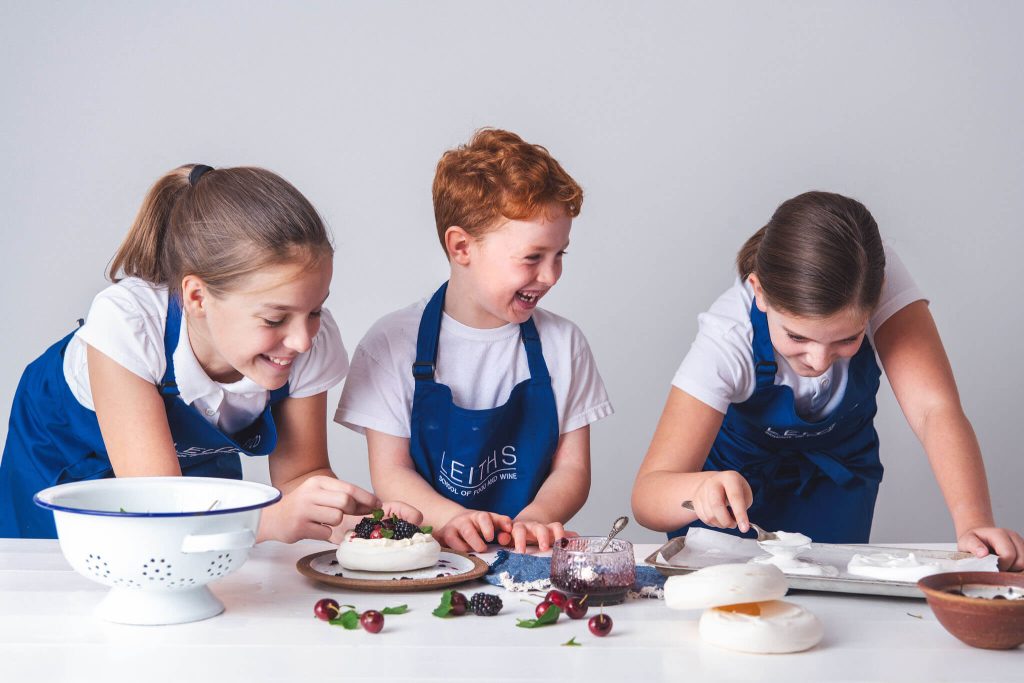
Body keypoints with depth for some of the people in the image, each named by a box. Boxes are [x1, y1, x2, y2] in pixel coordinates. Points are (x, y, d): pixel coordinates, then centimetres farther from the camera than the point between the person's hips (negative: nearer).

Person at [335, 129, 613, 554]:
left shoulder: (562, 343, 7)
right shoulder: (392, 343, 0)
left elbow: (572, 468, 5)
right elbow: (390, 473, -2)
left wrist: (534, 519, -15)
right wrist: (450, 518, -20)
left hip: (526, 556, 2)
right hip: (424, 554, -1)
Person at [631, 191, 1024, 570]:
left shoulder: (881, 280, -32)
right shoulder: (728, 339, -36)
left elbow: (934, 409, -38)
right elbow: (646, 496, -40)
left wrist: (973, 521, -54)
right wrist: (703, 489, -62)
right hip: (738, 473, -1)